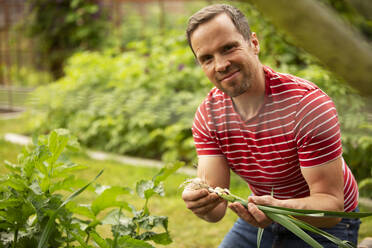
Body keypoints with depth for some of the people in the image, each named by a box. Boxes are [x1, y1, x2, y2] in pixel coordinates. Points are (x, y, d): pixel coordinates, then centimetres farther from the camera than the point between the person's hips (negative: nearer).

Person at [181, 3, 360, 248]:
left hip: (323, 224, -4)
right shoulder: (207, 115, -13)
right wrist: (202, 203, -42)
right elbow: (216, 208, -18)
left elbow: (331, 204, -30)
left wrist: (281, 208, -50)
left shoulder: (308, 104, -30)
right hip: (262, 216, 5)